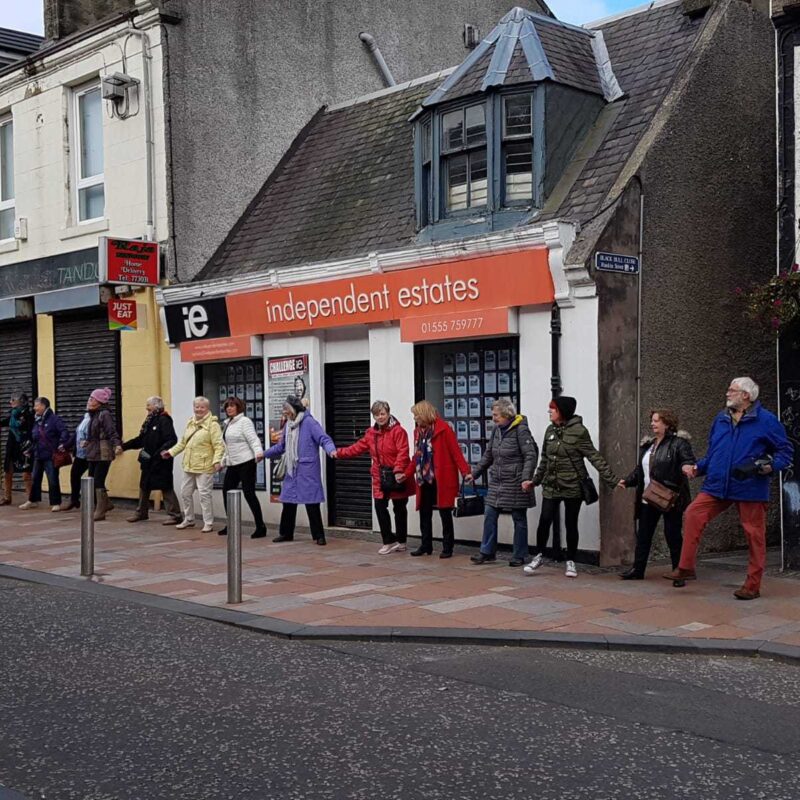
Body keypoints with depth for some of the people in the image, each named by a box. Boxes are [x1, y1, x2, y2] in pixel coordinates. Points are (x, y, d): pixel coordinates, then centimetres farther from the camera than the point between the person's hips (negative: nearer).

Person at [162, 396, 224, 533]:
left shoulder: (212, 424, -10)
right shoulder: (190, 423, 14)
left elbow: (219, 445, -16)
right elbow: (183, 442, 22)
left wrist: (217, 460, -28)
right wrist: (171, 452, 15)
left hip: (204, 467, -8)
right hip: (189, 466, 8)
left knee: (205, 494, -5)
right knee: (185, 493, 15)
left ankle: (208, 523, 5)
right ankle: (189, 519, 31)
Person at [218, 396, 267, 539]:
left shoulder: (244, 421, -9)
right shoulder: (227, 424, 17)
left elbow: (253, 439, -20)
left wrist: (258, 452, -37)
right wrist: (222, 462, 26)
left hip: (246, 463, -9)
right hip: (232, 464, 9)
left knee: (249, 493, -10)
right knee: (226, 491, 10)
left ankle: (260, 527, -6)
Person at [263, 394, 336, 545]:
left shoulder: (309, 422, -11)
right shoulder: (288, 425, 13)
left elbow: (324, 438, -18)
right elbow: (281, 447, 26)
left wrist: (331, 450, -37)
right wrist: (264, 454, 32)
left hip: (307, 471, -7)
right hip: (291, 471, 7)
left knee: (311, 504, -4)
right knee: (288, 501, 12)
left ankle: (319, 536, 6)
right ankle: (286, 533, 25)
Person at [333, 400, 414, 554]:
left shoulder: (398, 431, -12)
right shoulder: (371, 433, 10)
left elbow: (402, 453, -21)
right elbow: (358, 447, 16)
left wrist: (398, 470, -32)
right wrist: (339, 453, 12)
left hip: (396, 478, -5)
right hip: (380, 478, 6)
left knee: (399, 509, 7)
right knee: (380, 508, -1)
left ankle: (401, 542, 19)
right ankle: (389, 542, 10)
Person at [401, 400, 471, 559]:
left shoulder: (443, 428, -11)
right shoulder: (418, 431, 10)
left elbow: (456, 452, -15)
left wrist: (465, 472, -22)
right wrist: (407, 474, 11)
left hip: (442, 480, -7)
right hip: (424, 480, 7)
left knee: (445, 513, 2)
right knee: (424, 513, 11)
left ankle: (447, 547, 10)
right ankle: (426, 545, 22)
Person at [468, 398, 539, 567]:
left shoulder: (521, 430, -12)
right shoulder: (496, 430, 9)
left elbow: (531, 456, -17)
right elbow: (488, 455, 18)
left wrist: (526, 478, -26)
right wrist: (475, 473, 16)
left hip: (515, 484, -7)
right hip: (496, 482, 7)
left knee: (519, 519, 5)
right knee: (489, 515, 5)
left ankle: (519, 556, 14)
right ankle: (487, 551, 15)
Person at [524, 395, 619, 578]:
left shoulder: (578, 431, -11)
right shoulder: (550, 430, 6)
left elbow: (595, 457, -12)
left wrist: (612, 480, -16)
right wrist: (535, 480, 20)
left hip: (572, 486, -4)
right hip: (551, 486, 4)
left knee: (571, 524, 5)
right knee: (544, 521, -1)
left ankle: (571, 561, 20)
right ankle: (538, 557, 17)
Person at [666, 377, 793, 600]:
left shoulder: (766, 421, -4)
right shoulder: (720, 419, 12)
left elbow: (785, 450, -3)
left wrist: (769, 467, -18)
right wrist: (697, 468, 8)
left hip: (750, 489, -4)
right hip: (717, 486, 5)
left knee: (754, 535, 2)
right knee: (693, 515, -10)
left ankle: (752, 586, 11)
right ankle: (686, 567, -2)